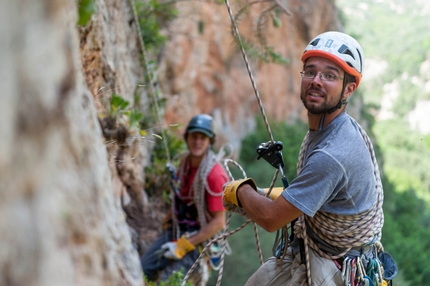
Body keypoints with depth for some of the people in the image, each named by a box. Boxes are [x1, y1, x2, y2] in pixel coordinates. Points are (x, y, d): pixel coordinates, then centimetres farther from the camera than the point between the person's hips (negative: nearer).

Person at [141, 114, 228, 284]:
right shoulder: (185, 162, 1)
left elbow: (219, 222, -21)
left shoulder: (214, 175, -23)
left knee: (167, 281, -15)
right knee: (142, 271, 2)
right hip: (175, 231, 7)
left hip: (197, 239, -7)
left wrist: (182, 246, -20)